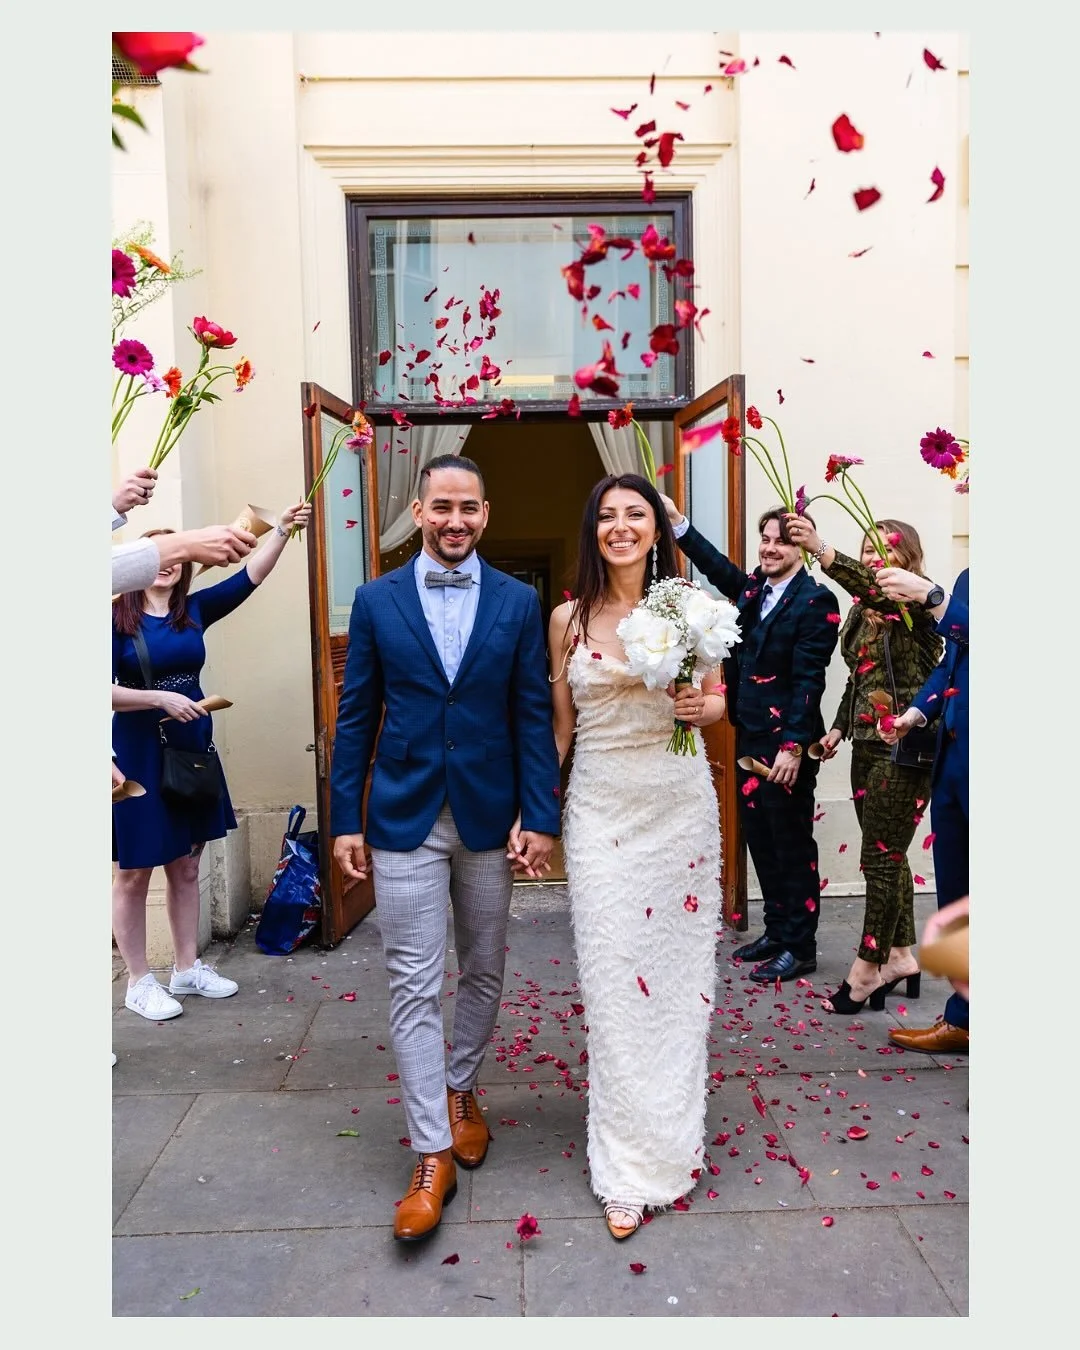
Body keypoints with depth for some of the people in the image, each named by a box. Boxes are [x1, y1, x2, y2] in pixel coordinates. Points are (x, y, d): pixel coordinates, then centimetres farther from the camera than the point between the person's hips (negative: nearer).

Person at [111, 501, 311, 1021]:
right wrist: (163, 698, -23)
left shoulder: (194, 610, 4)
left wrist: (282, 529, -14)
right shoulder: (118, 618, -8)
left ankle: (187, 968, 28)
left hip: (193, 750, 5)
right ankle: (139, 982, 19)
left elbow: (250, 576, -5)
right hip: (139, 755, -5)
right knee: (134, 872, 6)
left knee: (185, 867, 15)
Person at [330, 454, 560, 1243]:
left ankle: (460, 1090, 40)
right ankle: (433, 1155, 12)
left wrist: (540, 817, -7)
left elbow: (533, 717, -1)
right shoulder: (377, 600, 1)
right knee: (415, 986, 1)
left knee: (483, 972, 16)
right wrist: (346, 818, 0)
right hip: (404, 820, -1)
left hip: (490, 817, 1)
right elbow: (357, 717, 2)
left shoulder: (519, 603, 0)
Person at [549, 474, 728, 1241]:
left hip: (680, 802, 1)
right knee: (612, 980, 0)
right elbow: (559, 725, 8)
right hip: (600, 806, 0)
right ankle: (632, 1171, 15)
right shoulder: (569, 619, 2)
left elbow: (718, 699, 10)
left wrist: (701, 708, -13)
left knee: (678, 969, 9)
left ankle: (673, 1137, 32)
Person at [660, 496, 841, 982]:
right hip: (749, 737, 8)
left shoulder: (816, 601, -12)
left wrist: (794, 746, -20)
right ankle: (776, 930, 31)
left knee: (792, 843, 3)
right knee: (759, 838, 16)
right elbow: (716, 564, 22)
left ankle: (799, 947, 17)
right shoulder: (753, 587, 9)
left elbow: (808, 680, -17)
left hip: (786, 744, -8)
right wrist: (677, 520, 11)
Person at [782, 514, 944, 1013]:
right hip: (867, 746, 8)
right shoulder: (861, 612, 13)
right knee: (888, 857, 14)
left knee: (881, 858, -3)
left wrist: (821, 551, -44)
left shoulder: (918, 602, -10)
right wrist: (838, 727, 11)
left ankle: (867, 969, 7)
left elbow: (873, 588, -32)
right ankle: (900, 956, 25)